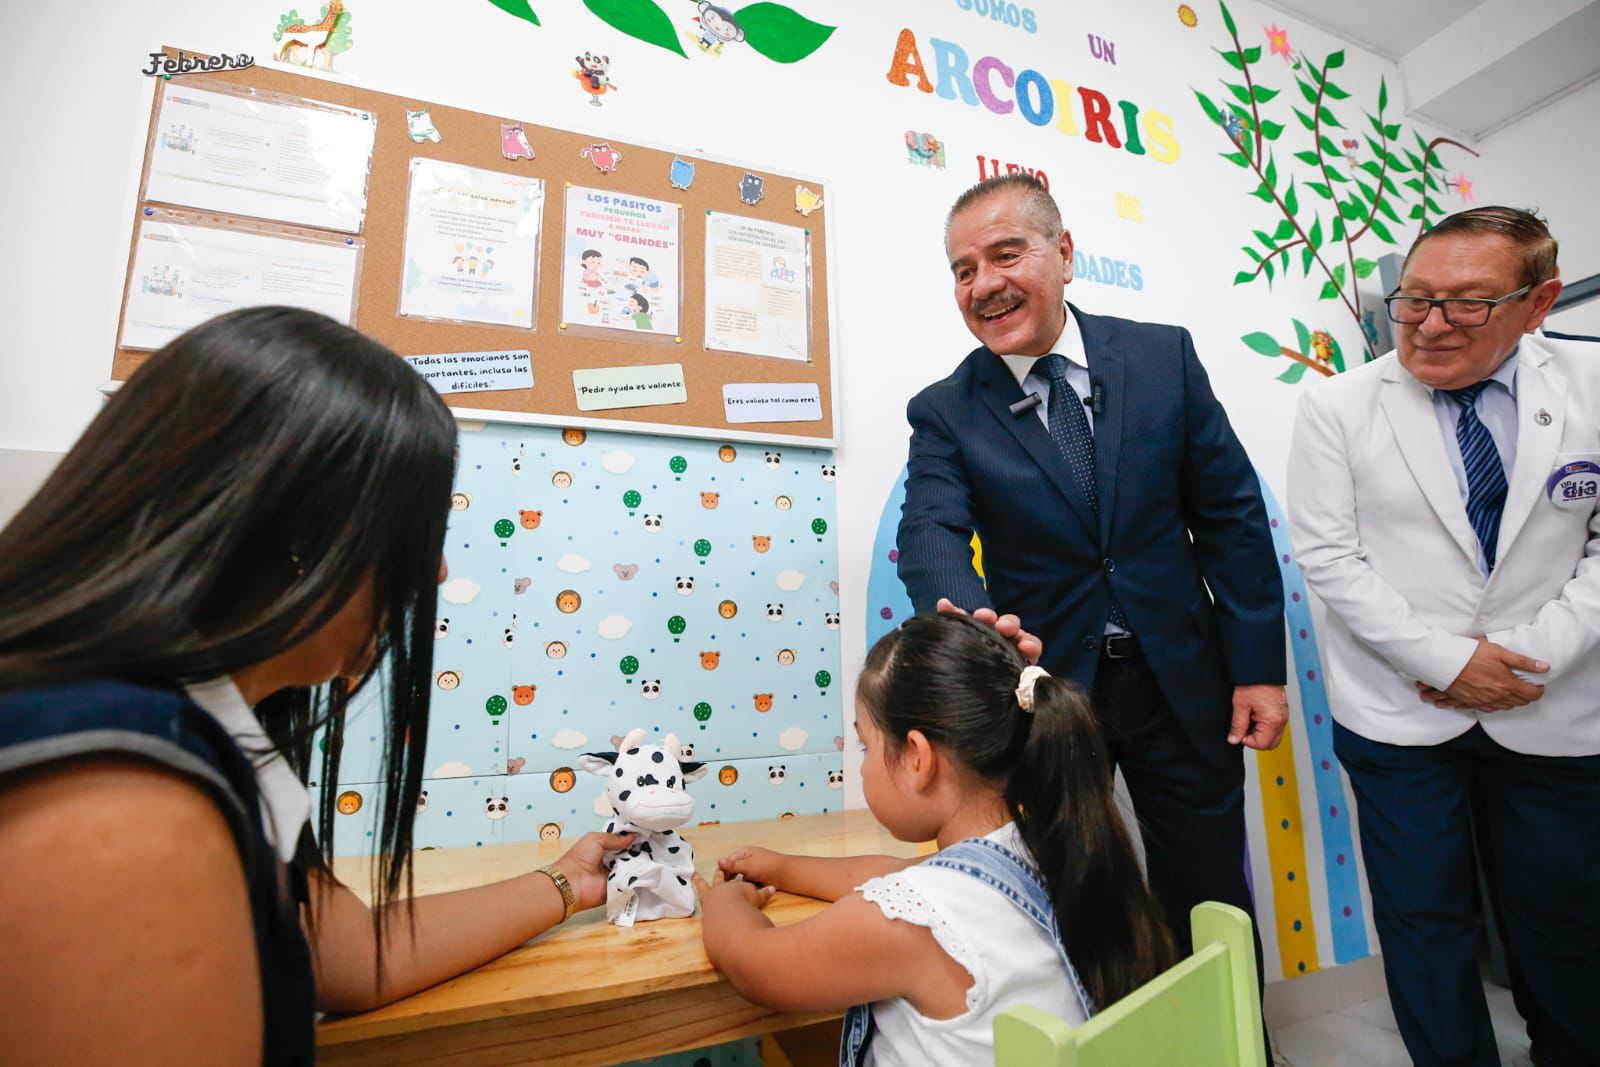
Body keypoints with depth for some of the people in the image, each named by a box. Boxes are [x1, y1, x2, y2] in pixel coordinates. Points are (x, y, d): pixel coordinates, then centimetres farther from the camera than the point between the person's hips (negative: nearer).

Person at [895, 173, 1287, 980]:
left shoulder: (1164, 355, -2)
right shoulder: (944, 413, -7)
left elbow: (1231, 517, 0)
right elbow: (930, 533, -23)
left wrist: (1258, 666, -2)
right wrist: (969, 624, -45)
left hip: (1181, 684, 2)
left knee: (1211, 908, 20)